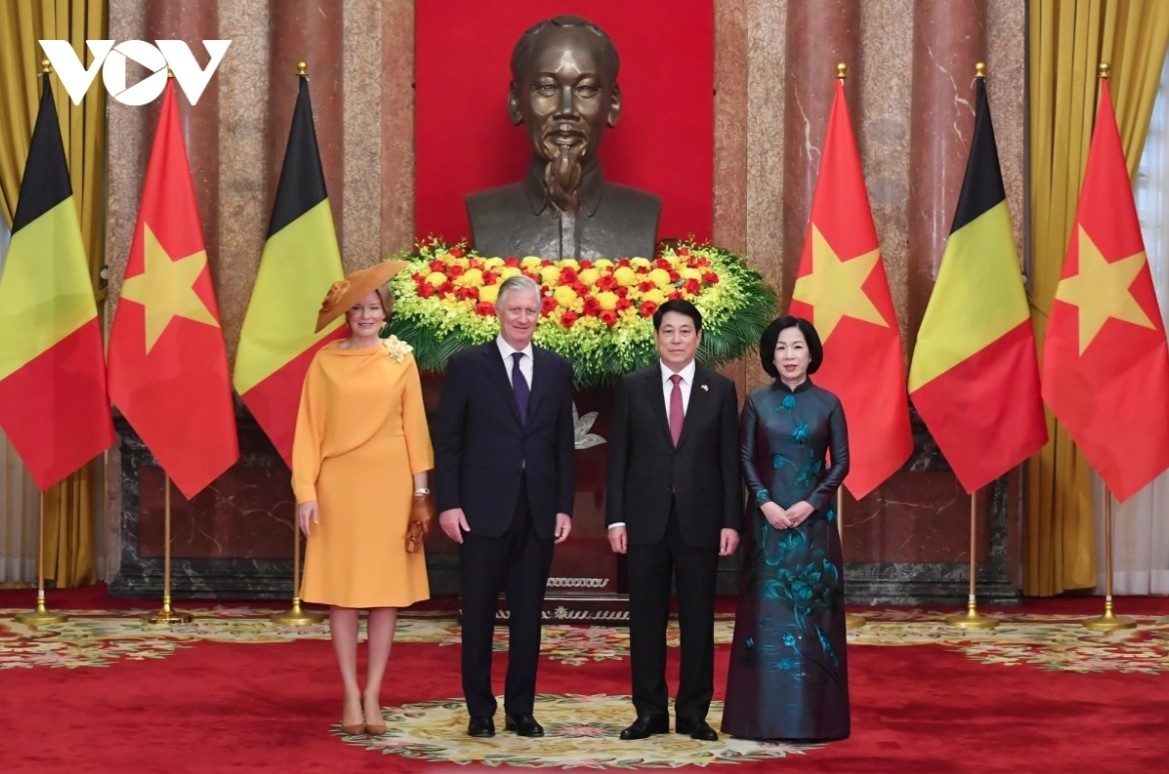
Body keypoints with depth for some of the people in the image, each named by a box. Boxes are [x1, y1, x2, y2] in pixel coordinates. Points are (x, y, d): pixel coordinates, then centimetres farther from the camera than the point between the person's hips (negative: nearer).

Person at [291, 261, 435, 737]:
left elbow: (414, 426, 6)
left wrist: (421, 490, 1)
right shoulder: (325, 362, 2)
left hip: (389, 485, 1)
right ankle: (351, 694, 9)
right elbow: (309, 430, 1)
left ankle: (373, 696, 9)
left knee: (387, 589, 2)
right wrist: (306, 491, -7)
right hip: (339, 486, -1)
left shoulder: (401, 361, 5)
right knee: (341, 590, 1)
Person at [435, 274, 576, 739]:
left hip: (538, 511, 3)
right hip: (483, 509, -3)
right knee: (479, 613, 4)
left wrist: (565, 505, 4)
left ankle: (521, 709, 15)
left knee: (528, 614, 7)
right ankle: (480, 710, 13)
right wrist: (448, 503, -8)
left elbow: (563, 444, 10)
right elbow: (448, 441, -2)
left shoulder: (557, 369, 9)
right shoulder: (467, 365, 0)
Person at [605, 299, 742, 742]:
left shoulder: (720, 389, 5)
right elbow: (618, 457, 3)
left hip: (699, 521, 0)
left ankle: (693, 713, 12)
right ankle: (650, 712, 12)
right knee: (646, 619, 4)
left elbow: (729, 460, 3)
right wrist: (615, 518, -3)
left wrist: (731, 521, -3)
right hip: (646, 520, 0)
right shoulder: (632, 388, 4)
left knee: (698, 621, 4)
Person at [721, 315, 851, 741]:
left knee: (812, 610, 0)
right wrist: (765, 502, -12)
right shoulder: (757, 401, 4)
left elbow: (841, 463, 1)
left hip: (813, 519, 0)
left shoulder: (828, 403, 3)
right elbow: (745, 459, 2)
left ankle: (813, 713, 6)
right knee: (767, 610, 0)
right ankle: (764, 713, 4)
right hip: (767, 518, 0)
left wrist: (810, 504, -11)